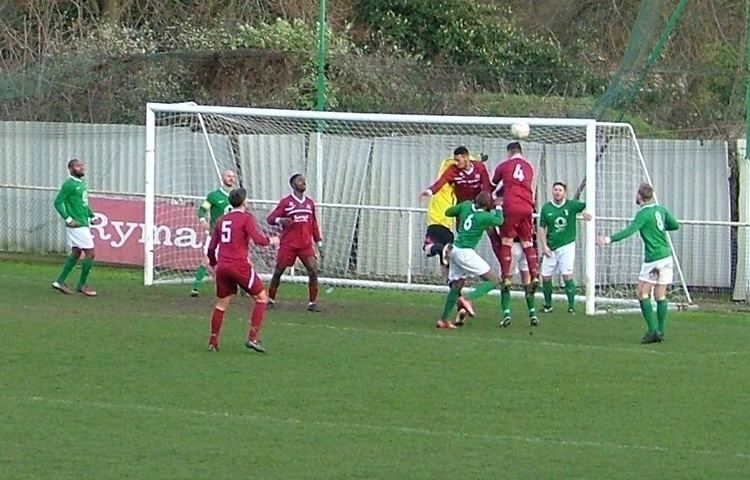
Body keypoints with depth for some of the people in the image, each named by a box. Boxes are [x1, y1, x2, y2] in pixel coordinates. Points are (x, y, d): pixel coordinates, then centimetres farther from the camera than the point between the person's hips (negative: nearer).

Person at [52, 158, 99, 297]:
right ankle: (82, 285, 2)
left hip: (84, 224, 9)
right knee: (90, 254, -7)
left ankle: (60, 281, 17)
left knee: (76, 253, 13)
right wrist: (68, 219, -21)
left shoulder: (82, 184, 14)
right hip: (77, 225, -9)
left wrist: (92, 216, 15)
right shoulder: (69, 184, -13)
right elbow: (58, 202, -16)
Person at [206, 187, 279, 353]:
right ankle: (253, 338, -3)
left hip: (222, 266, 6)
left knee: (221, 304, 17)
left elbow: (211, 247, 15)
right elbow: (258, 240, -14)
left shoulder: (222, 220, 14)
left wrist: (213, 264, 30)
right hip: (240, 265, -6)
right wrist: (271, 241, 6)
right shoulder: (246, 218, -3)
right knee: (261, 297, 6)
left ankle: (213, 342, 16)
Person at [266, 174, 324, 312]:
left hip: (306, 245, 3)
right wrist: (280, 220, -27)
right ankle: (270, 300, 15)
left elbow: (314, 225, 19)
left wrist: (319, 243, 15)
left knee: (313, 271, -10)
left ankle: (312, 303, -4)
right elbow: (270, 218, -5)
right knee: (278, 271, 0)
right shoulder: (285, 202, -2)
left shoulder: (310, 203, 12)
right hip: (288, 244, -3)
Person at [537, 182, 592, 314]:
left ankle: (571, 305, -6)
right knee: (545, 276, 3)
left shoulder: (571, 205, -3)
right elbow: (541, 228, 5)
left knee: (567, 275, -13)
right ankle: (548, 304, 21)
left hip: (567, 245, -2)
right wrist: (544, 246, -3)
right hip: (550, 247, 2)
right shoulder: (546, 208, 1)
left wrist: (585, 212, -22)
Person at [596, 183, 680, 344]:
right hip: (666, 256, 7)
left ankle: (652, 331, -7)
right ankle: (660, 331, 7)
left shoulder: (643, 214, -13)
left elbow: (629, 231, -26)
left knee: (643, 294, -1)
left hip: (653, 258, -7)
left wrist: (609, 239, -32)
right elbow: (675, 225, 21)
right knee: (660, 296, 8)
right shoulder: (660, 209, 8)